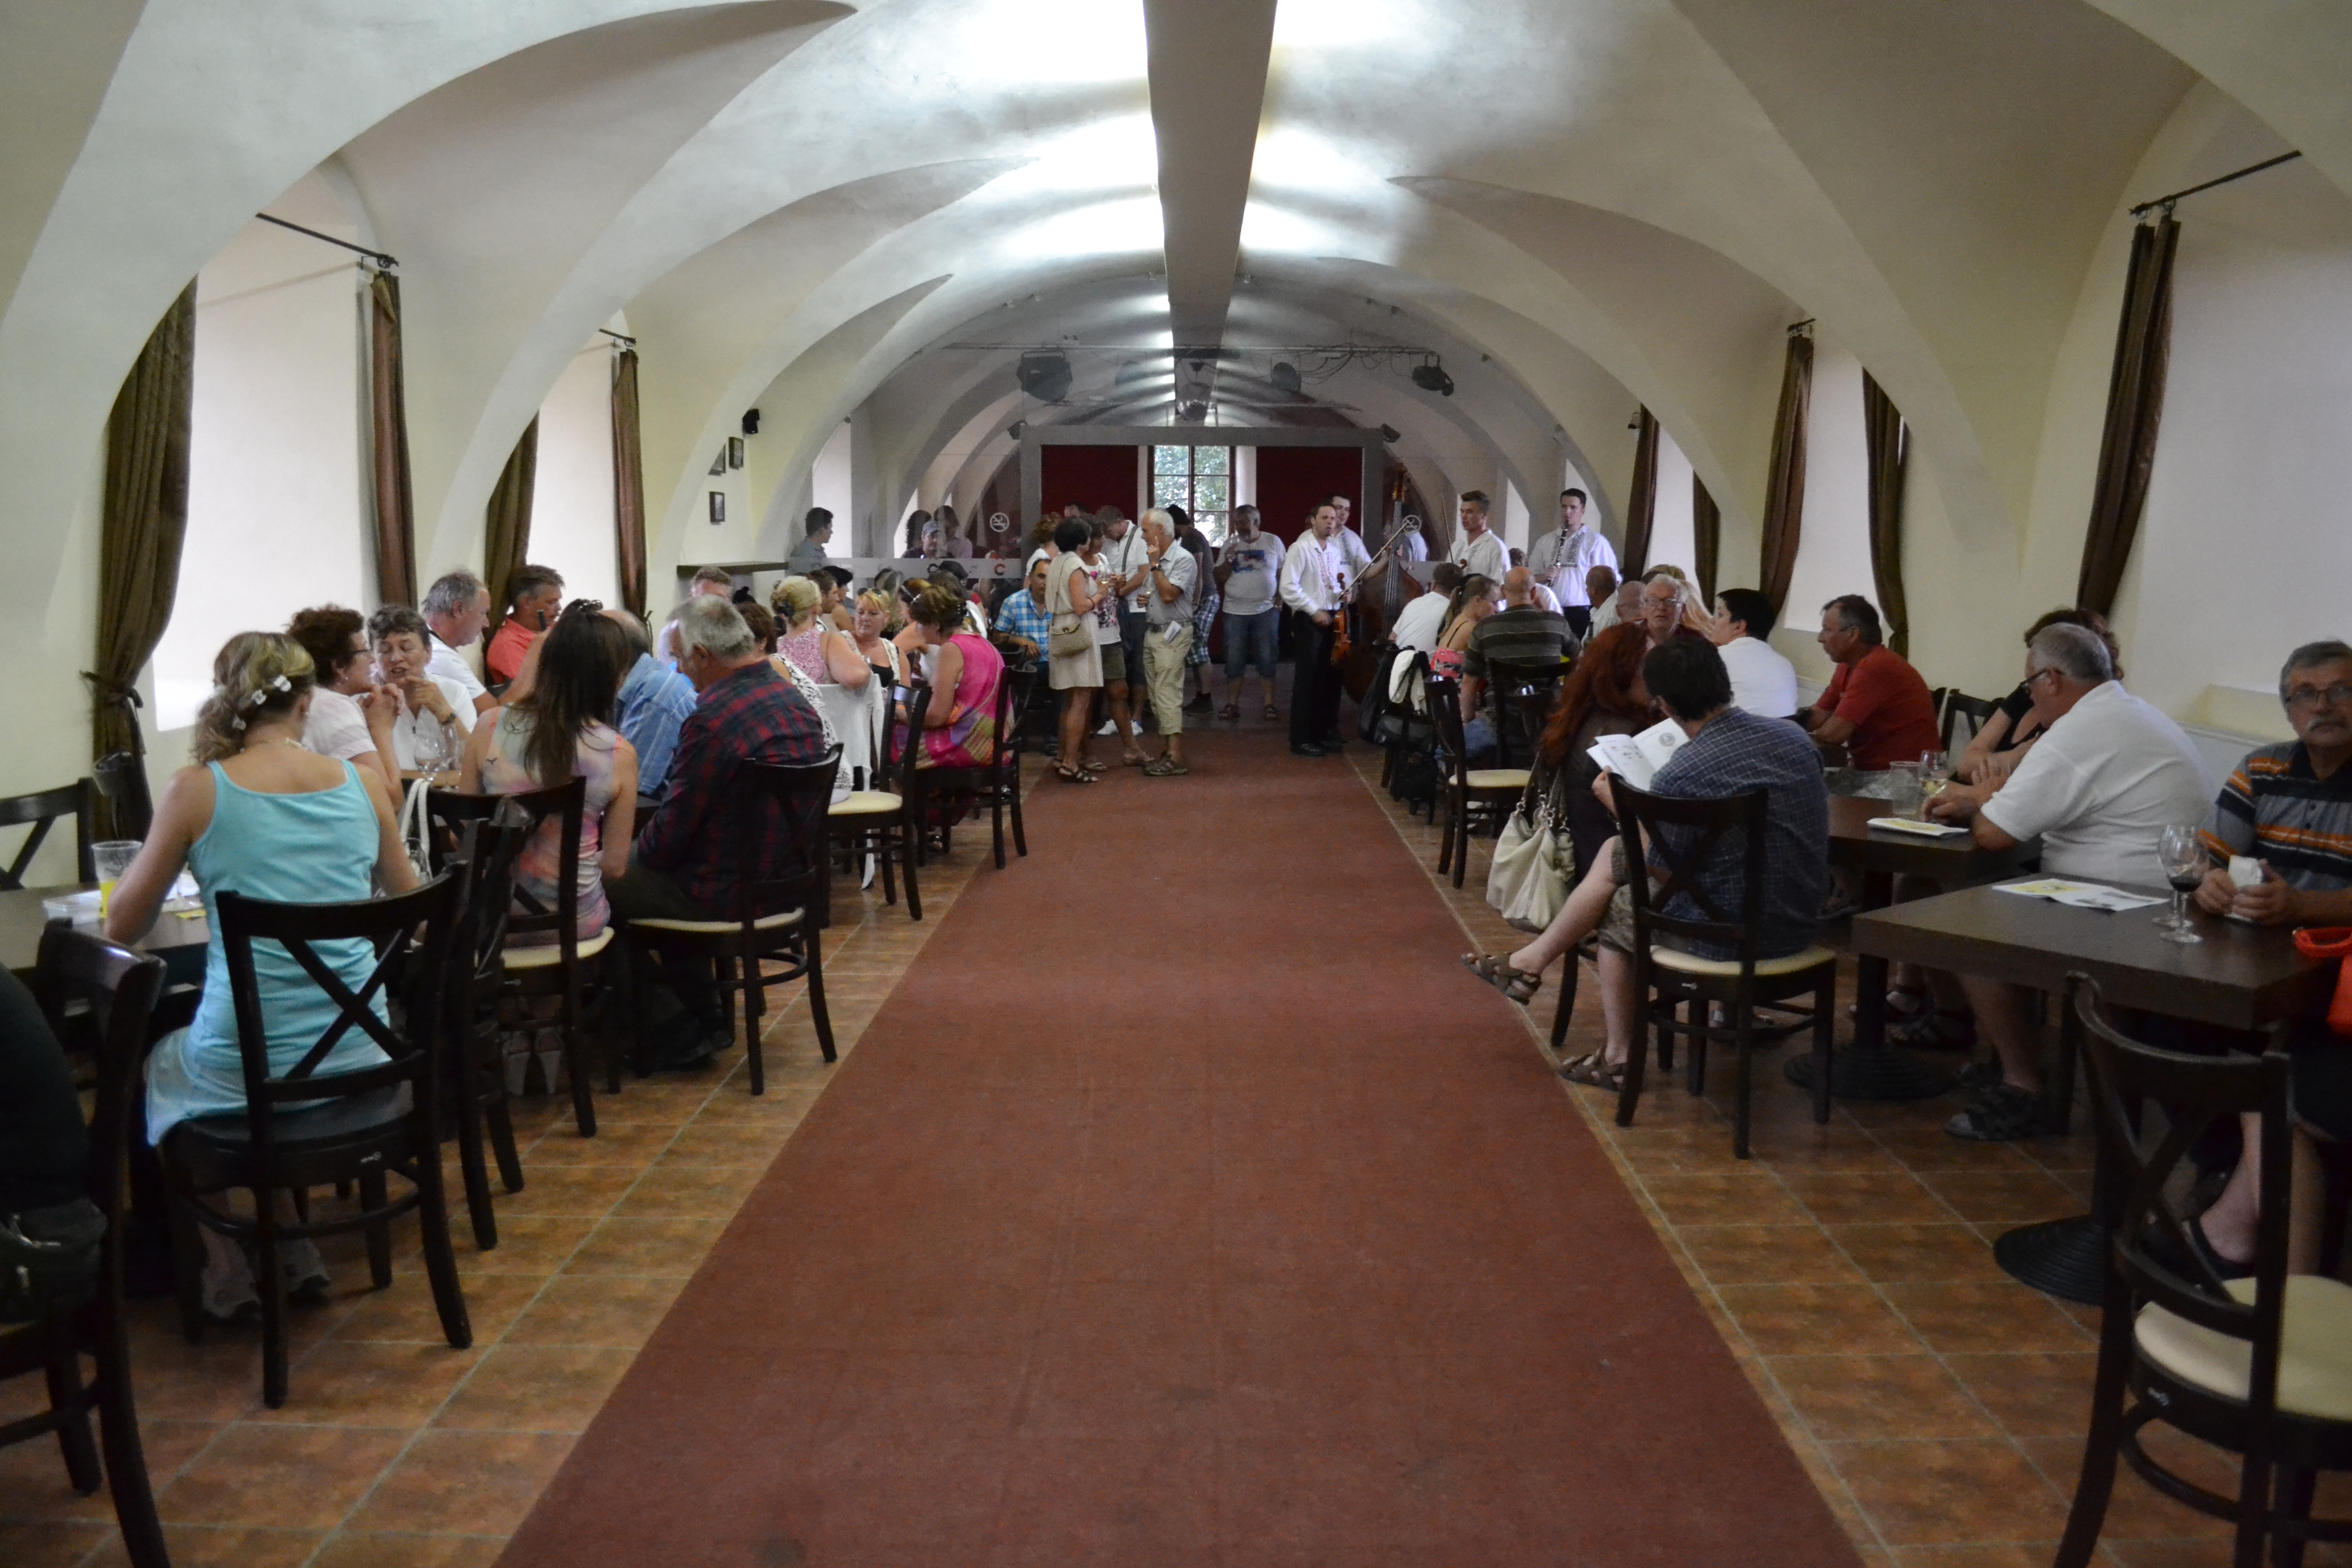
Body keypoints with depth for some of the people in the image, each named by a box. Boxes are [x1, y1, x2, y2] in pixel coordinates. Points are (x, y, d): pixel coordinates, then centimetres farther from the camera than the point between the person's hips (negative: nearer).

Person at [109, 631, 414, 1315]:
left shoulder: (196, 790, -9)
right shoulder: (363, 783, -1)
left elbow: (122, 925, 4)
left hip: (245, 1071, -3)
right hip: (357, 1060, 4)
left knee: (160, 1063, 32)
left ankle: (227, 1263, 28)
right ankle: (295, 1243, 33)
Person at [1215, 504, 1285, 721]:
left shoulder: (1273, 542, 0)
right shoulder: (1230, 545, 4)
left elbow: (1283, 573, 5)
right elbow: (1220, 578, 3)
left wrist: (1280, 598, -4)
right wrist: (1228, 559, -13)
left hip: (1266, 611, -1)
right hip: (1235, 612, 2)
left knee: (1267, 659, 4)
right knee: (1234, 661, 4)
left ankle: (1270, 703, 11)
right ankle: (1232, 705, 10)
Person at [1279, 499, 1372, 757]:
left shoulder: (1336, 548, 10)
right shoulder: (1300, 548, -9)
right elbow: (1289, 588, -15)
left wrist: (1345, 591, 3)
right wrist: (1315, 611, -16)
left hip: (1333, 617, 7)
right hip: (1310, 619, -7)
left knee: (1331, 678, 11)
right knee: (1308, 680, -5)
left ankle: (1325, 733, 23)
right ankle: (1301, 740, 0)